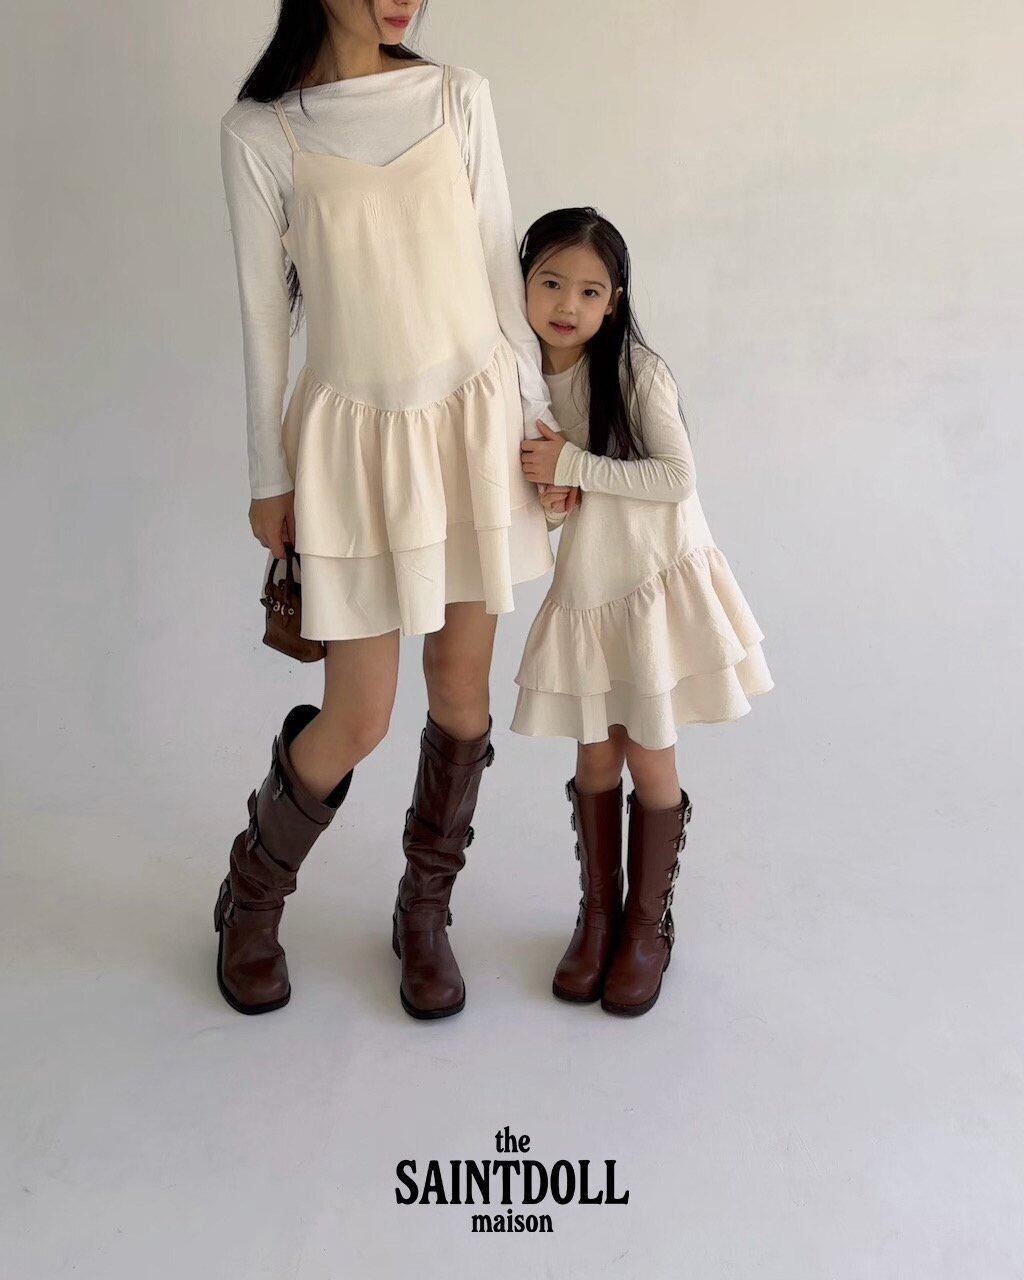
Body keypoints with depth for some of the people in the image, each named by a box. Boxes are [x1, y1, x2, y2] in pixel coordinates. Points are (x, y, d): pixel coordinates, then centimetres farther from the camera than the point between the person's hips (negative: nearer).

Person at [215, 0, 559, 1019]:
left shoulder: (458, 99, 5)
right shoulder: (258, 132, -3)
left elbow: (499, 270, 7)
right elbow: (264, 312, 0)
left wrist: (538, 412, 5)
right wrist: (268, 476, 2)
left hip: (473, 420, 3)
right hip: (354, 436, -3)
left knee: (462, 697, 8)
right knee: (357, 722, 0)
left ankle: (424, 913, 32)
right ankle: (251, 896, 30)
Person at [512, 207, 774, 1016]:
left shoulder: (637, 372, -14)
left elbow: (677, 477, -21)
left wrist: (572, 466, -23)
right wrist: (545, 497, -10)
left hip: (660, 585, -4)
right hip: (585, 593, 4)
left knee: (650, 763, 4)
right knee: (595, 761, 10)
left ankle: (648, 924, 24)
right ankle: (598, 913, 29)